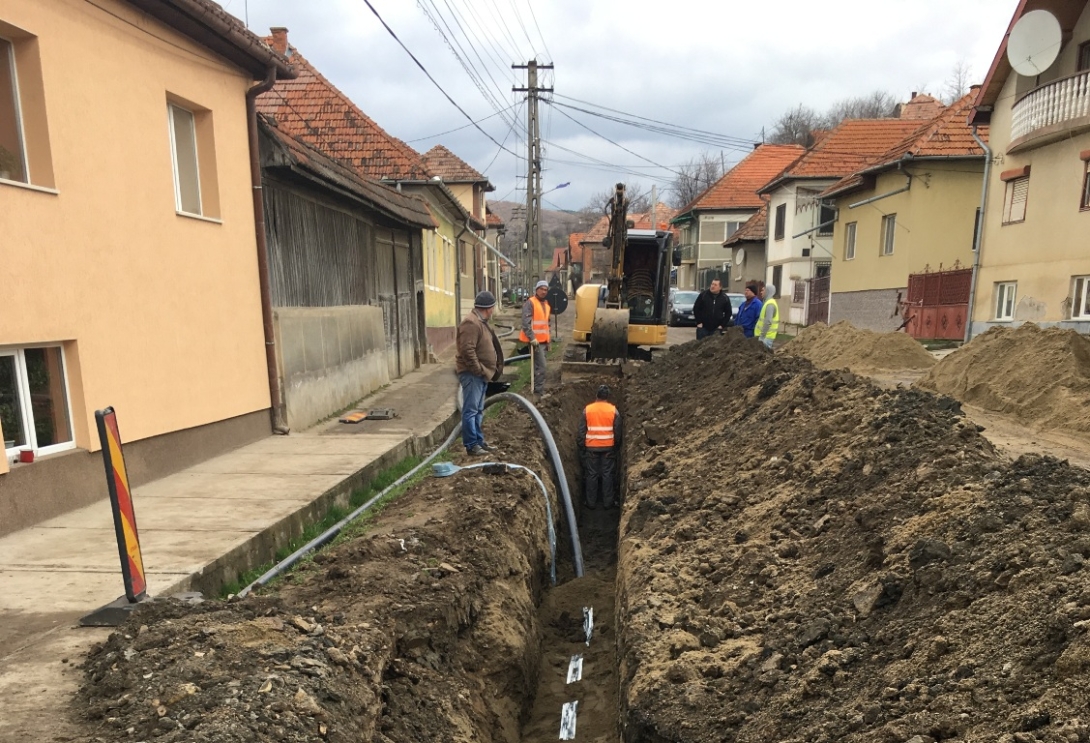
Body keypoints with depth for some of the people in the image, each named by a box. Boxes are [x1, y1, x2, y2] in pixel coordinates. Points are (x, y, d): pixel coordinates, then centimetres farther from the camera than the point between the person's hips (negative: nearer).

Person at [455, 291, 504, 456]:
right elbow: (467, 350, -25)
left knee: (478, 410, 15)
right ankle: (471, 445, -3)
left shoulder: (481, 322, 16)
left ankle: (479, 441, 23)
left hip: (481, 374, 11)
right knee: (470, 410, -6)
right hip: (472, 374, -11)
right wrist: (479, 370, -20)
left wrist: (485, 371, 17)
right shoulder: (471, 323, -18)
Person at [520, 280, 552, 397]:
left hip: (543, 340, 8)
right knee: (541, 366, -10)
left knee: (539, 366, 13)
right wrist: (532, 338, -24)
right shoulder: (530, 303, -10)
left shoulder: (546, 304, 17)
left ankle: (537, 388, 21)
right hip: (535, 340, -8)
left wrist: (547, 340, 22)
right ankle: (538, 391, -5)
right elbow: (526, 323, -18)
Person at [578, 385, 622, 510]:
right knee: (607, 474, 6)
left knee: (591, 474, 6)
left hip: (591, 447, 0)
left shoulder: (587, 409, -4)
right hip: (608, 447, 0)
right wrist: (617, 446, 12)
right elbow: (617, 431, 0)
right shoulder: (613, 410, -3)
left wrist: (582, 446, 6)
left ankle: (591, 502, 10)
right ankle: (608, 502, 10)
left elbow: (582, 430, -3)